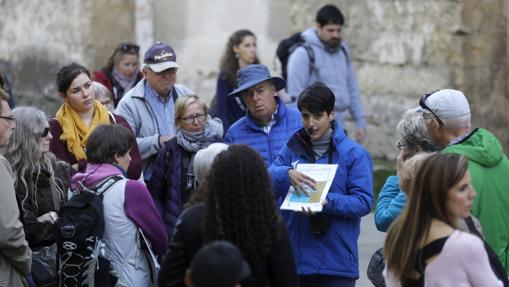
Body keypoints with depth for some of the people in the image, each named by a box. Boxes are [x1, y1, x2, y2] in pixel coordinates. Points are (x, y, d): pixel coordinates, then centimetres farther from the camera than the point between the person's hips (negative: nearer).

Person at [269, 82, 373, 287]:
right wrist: (287, 174, -23)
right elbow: (267, 182, -2)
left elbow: (364, 202, -7)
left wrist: (328, 202, -22)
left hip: (337, 261, -3)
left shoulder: (354, 153, 0)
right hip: (297, 259, 3)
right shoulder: (292, 149, 11)